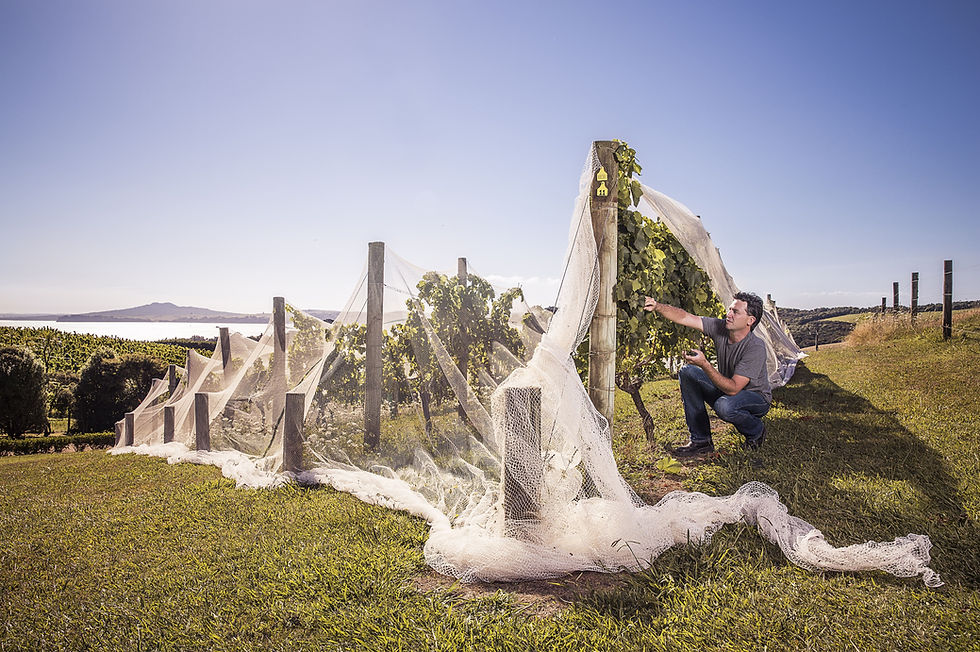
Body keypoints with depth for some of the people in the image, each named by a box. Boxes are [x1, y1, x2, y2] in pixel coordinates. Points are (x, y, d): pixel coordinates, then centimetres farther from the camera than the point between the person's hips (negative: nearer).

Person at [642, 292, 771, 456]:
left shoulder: (756, 347, -29)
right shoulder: (720, 328, -13)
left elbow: (733, 388, -33)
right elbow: (684, 318, -15)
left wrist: (705, 364, -40)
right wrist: (657, 306, -31)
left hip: (756, 398, -7)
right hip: (725, 389, 7)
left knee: (724, 405, -39)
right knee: (687, 372, -11)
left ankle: (756, 430, 1)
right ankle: (701, 441, -6)